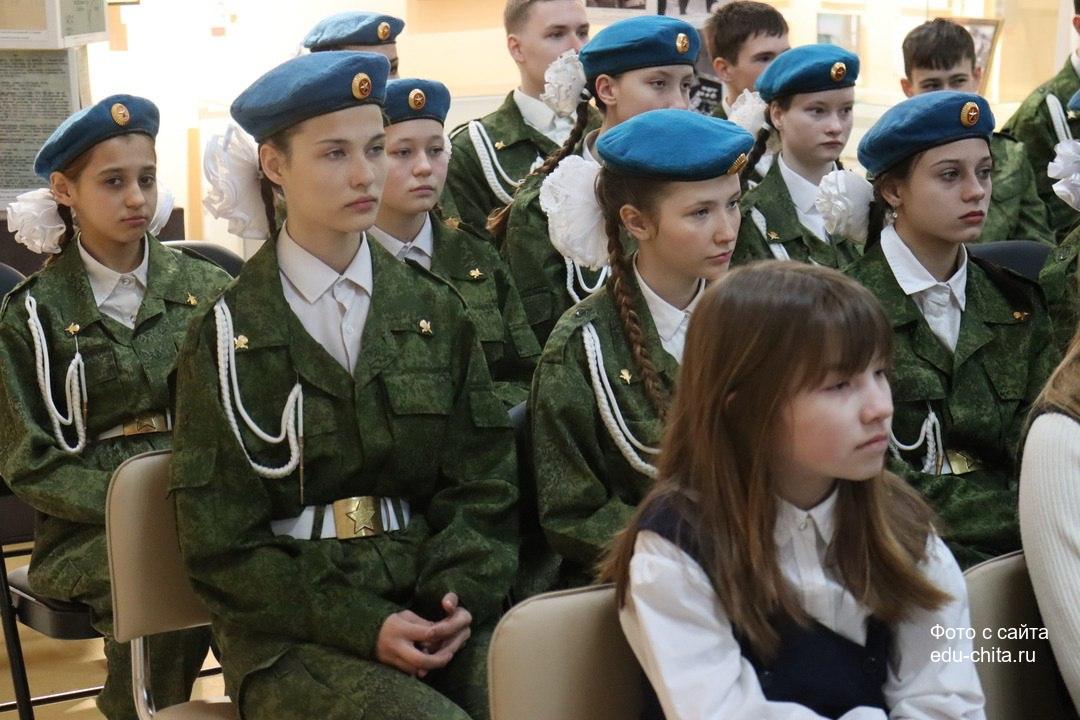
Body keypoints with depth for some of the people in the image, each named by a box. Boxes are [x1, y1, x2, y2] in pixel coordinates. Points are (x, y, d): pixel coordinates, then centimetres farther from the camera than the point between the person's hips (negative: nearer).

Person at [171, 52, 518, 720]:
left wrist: (462, 597, -9)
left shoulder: (434, 309, 10)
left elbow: (484, 479, 10)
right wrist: (364, 626, -14)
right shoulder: (228, 337, 0)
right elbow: (224, 543, -2)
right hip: (293, 632, -3)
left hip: (435, 600, 3)